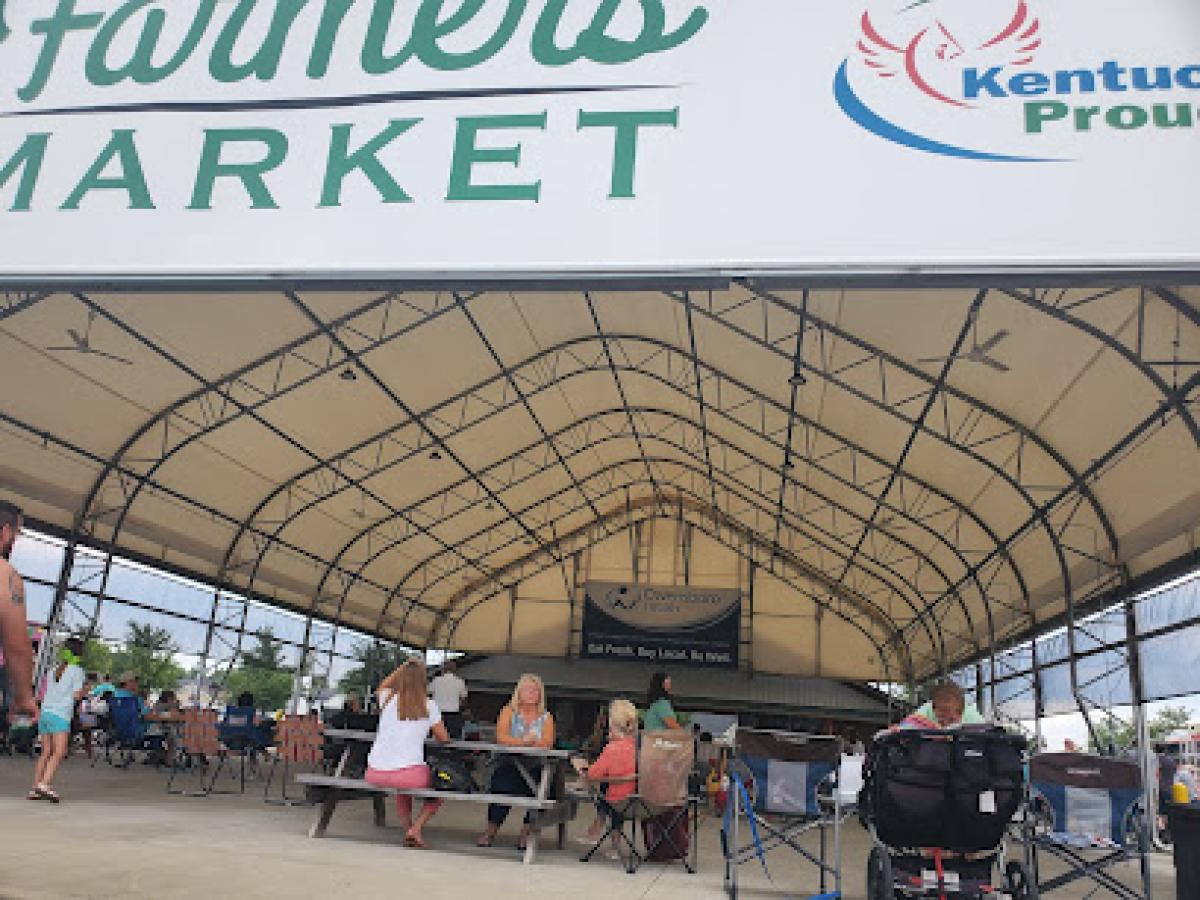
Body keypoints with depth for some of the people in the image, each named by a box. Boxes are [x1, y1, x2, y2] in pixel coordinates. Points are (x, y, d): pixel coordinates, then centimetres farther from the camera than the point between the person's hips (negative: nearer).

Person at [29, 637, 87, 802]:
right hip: (60, 715, -7)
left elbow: (43, 696, 21)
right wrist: (85, 689, 14)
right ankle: (44, 784, -26)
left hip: (45, 713, 7)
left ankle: (34, 789, 7)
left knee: (46, 753, 10)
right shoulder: (77, 671, 0)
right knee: (60, 752, -12)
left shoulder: (53, 671, 20)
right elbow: (76, 695, -4)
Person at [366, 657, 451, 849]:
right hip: (409, 772, -4)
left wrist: (405, 667, 27)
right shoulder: (429, 706, 1)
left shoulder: (389, 699, 7)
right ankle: (416, 828, 6)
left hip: (375, 773, 4)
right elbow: (444, 739, 10)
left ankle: (408, 829, 26)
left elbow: (382, 686, 33)